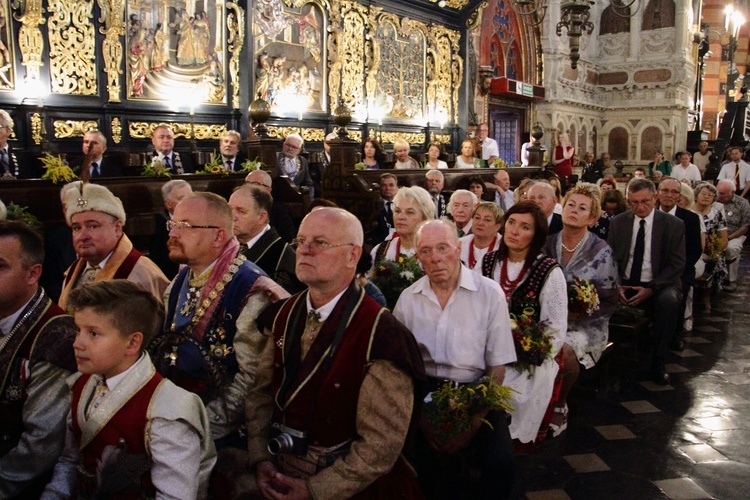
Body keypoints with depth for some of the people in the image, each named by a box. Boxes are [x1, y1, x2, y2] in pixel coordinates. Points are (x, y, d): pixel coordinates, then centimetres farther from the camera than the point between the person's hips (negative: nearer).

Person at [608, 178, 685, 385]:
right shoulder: (618, 222, 7)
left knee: (668, 300, -35)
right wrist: (617, 285, -13)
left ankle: (657, 361, -17)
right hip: (624, 284, 2)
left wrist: (651, 289, -18)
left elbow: (677, 264, -5)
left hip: (659, 285, -2)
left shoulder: (674, 224, -1)